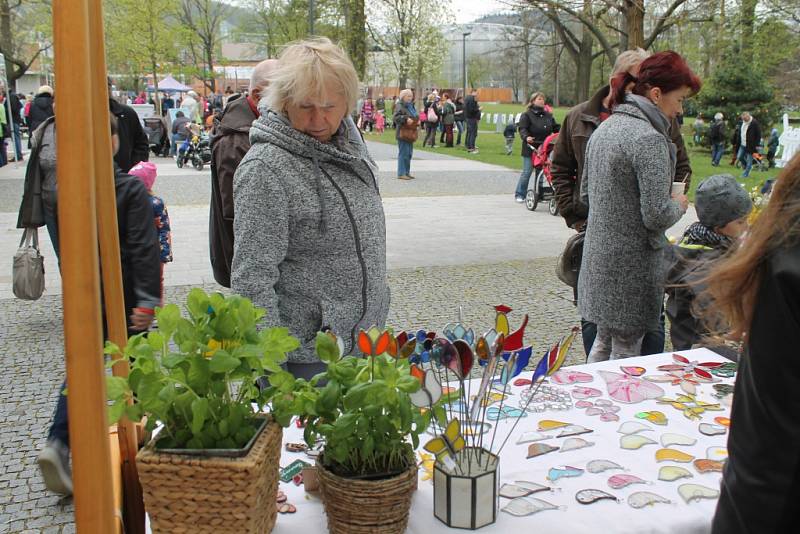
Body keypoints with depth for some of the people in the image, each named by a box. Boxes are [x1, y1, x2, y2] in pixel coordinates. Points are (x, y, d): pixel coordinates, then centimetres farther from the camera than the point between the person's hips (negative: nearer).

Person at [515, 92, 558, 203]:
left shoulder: (548, 115, 13)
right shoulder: (527, 115, -3)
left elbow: (556, 128, 15)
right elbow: (522, 129, -13)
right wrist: (526, 137, -32)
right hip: (531, 148, -5)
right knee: (527, 172, -2)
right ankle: (519, 194, 8)